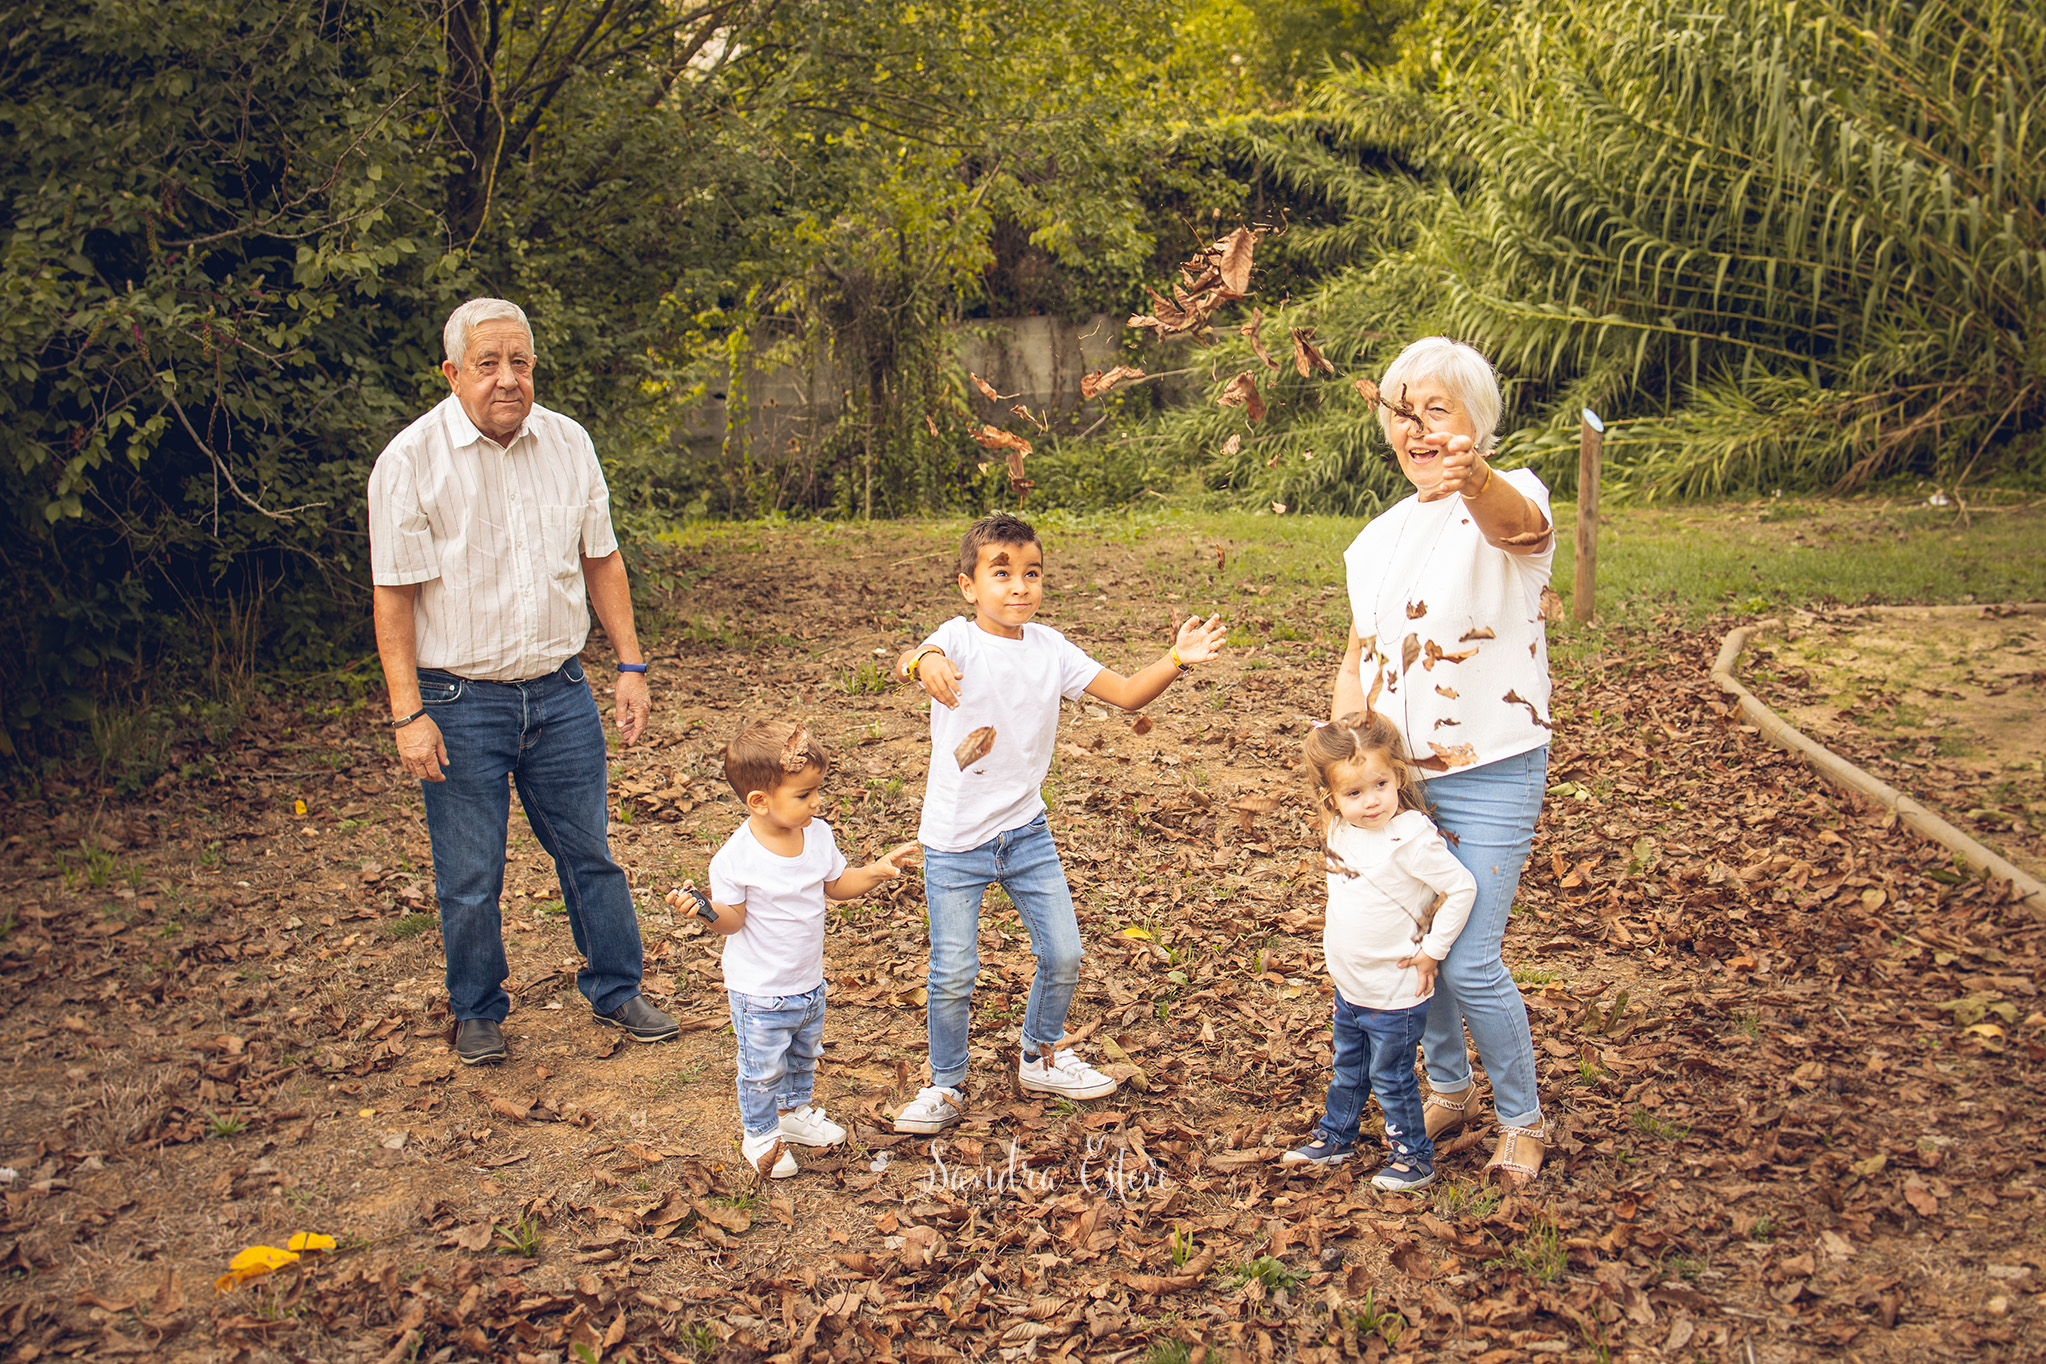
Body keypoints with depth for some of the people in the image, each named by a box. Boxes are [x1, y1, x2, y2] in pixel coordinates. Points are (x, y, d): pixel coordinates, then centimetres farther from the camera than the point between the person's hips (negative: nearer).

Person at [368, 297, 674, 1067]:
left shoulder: (569, 444, 3)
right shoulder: (411, 461, -10)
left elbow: (601, 561, 11)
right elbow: (393, 596, -10)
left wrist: (631, 665, 7)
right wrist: (408, 714, -14)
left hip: (559, 688, 4)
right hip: (460, 699, -3)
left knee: (590, 853, 13)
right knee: (469, 879, 6)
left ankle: (615, 991, 30)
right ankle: (478, 1012, 28)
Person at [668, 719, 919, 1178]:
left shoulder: (818, 834, -7)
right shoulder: (737, 857, -26)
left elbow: (837, 884, 7)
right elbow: (732, 920, -19)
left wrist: (877, 870, -6)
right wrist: (707, 909, -39)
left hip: (809, 982, 6)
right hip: (760, 994, -6)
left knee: (804, 1055, 28)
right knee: (763, 1070, 11)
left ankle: (795, 1110, 53)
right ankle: (760, 1135, 35)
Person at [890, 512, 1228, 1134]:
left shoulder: (1050, 648, -1)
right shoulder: (960, 640, -15)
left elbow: (1128, 693, -2)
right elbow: (910, 661, -38)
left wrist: (1177, 661, -19)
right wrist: (923, 661, -63)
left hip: (1026, 830, 5)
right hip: (954, 840, -4)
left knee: (1064, 954, 9)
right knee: (954, 973, 1)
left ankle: (1042, 1059, 35)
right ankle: (946, 1086, 24)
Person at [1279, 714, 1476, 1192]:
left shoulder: (1411, 838, -26)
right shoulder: (1340, 832, -2)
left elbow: (1462, 888, -22)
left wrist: (1431, 951, -17)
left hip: (1395, 992, -7)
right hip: (1349, 986, 7)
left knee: (1391, 1079, 8)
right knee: (1348, 1070, 25)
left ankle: (1414, 1157, 27)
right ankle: (1333, 1138, 43)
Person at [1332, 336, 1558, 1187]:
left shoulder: (1506, 500, -12)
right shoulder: (1379, 537, 8)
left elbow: (1518, 525, -39)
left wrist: (1472, 475, -62)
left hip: (1491, 776, -6)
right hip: (1395, 776, 6)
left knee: (1470, 964, -6)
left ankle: (1521, 1121, 19)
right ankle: (1448, 1090, 39)